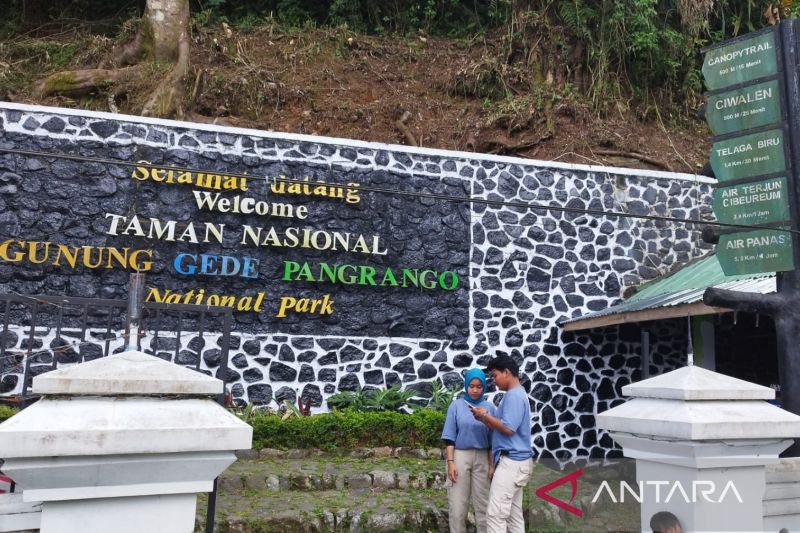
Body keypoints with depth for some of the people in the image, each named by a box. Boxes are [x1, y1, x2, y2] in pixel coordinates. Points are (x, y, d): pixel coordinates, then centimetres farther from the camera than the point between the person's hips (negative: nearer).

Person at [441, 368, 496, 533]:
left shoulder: (489, 407, 2)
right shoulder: (456, 406, -3)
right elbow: (450, 437, -3)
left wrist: (491, 464, 3)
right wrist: (450, 462, -9)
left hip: (482, 458, 2)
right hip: (460, 456, -2)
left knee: (482, 502, 8)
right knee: (458, 502, 2)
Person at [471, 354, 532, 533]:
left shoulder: (514, 395, -15)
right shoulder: (517, 394, 17)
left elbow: (508, 428, -23)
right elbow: (501, 428, 19)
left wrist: (485, 415, -11)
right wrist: (485, 419, 6)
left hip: (511, 461, -11)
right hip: (516, 461, 11)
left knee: (496, 514, -9)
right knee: (514, 514, 12)